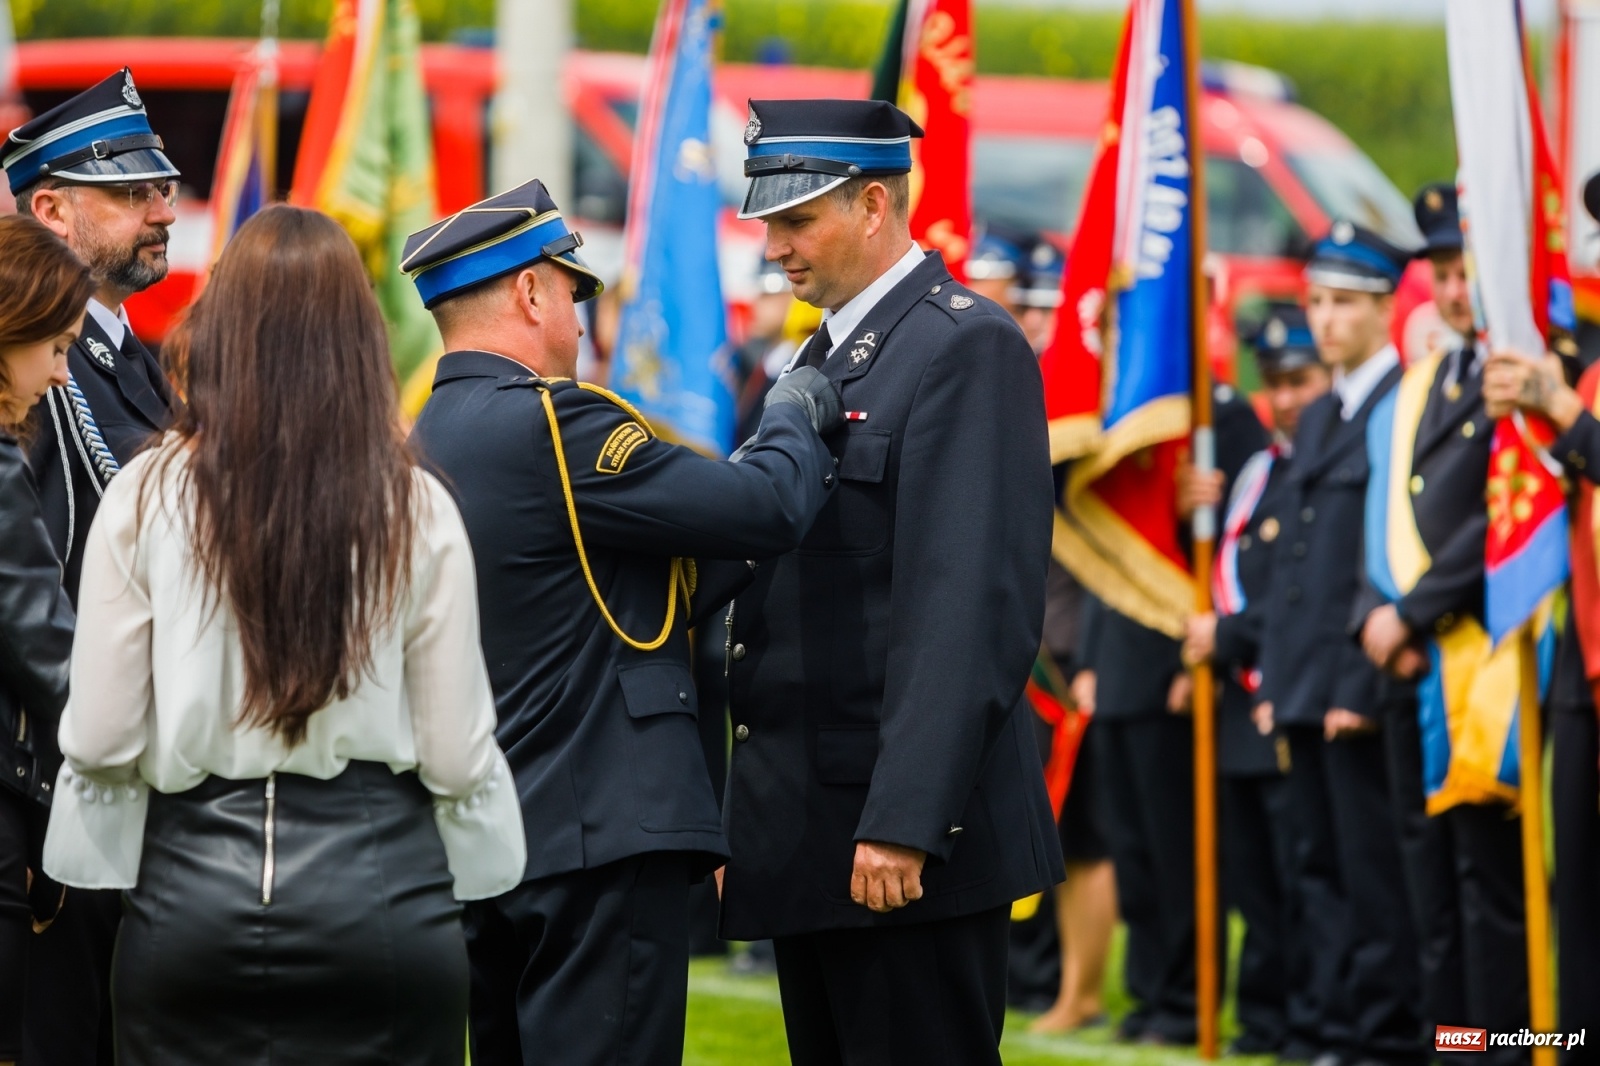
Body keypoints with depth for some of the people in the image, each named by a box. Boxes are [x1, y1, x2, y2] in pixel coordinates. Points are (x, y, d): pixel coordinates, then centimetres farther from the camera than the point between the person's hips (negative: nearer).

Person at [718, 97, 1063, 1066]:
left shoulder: (969, 349, -10)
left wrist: (904, 823, -24)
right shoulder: (824, 359, 20)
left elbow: (972, 608, -19)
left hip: (912, 835, -9)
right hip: (811, 839, 9)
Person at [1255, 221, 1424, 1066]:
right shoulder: (1318, 418, 19)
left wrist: (1364, 681, -18)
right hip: (1306, 689, 9)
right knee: (1320, 870, 10)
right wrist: (1273, 679, 15)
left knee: (1374, 868, -6)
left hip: (1364, 687, -9)